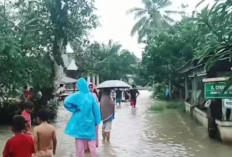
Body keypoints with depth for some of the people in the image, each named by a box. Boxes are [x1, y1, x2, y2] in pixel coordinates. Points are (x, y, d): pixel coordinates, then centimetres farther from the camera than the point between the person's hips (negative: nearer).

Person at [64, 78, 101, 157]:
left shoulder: (77, 95, -11)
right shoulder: (91, 95, -4)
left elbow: (66, 102, -23)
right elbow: (96, 109, -1)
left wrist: (74, 109, -10)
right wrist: (97, 121, 5)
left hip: (79, 121, -2)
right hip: (90, 121, 2)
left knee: (79, 141, 8)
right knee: (91, 142, 11)